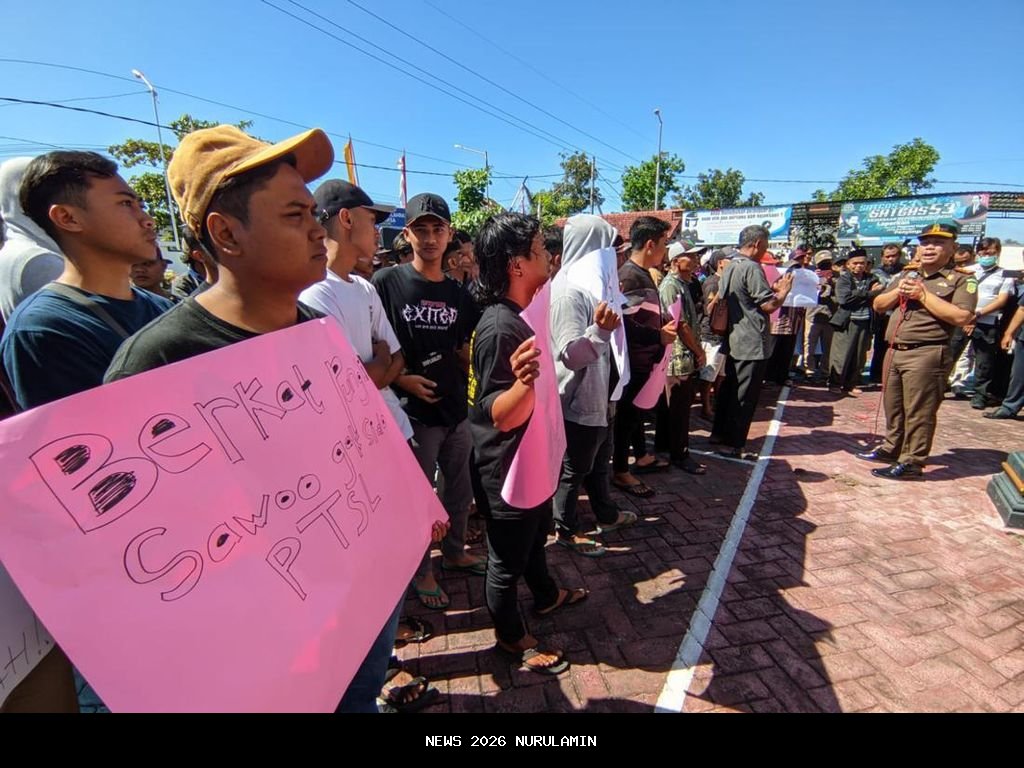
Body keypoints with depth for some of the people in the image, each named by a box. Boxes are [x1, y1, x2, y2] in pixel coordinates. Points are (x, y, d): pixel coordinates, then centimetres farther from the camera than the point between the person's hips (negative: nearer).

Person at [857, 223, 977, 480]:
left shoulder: (962, 279, -1)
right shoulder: (908, 274, 19)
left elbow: (962, 316, -15)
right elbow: (878, 305, 17)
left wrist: (924, 295, -13)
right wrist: (898, 291, -2)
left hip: (927, 354, -6)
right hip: (894, 351, 7)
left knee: (918, 412, -3)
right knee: (893, 407, 16)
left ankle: (911, 462, 4)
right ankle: (891, 448, 30)